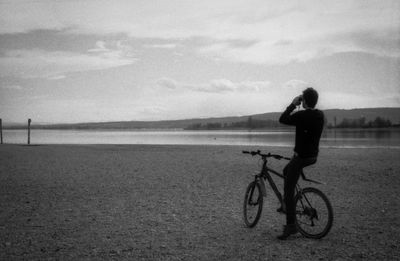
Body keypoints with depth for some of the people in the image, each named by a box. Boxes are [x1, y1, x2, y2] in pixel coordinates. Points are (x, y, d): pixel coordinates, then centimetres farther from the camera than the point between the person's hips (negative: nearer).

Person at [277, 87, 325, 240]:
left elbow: (282, 119, -11)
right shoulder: (320, 115, 1)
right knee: (286, 171, 31)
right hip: (313, 156, 9)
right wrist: (297, 107, 12)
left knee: (288, 190, -2)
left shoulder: (301, 115, -22)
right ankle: (286, 205, 34)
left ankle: (291, 225, -2)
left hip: (301, 157, -9)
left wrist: (293, 104, -5)